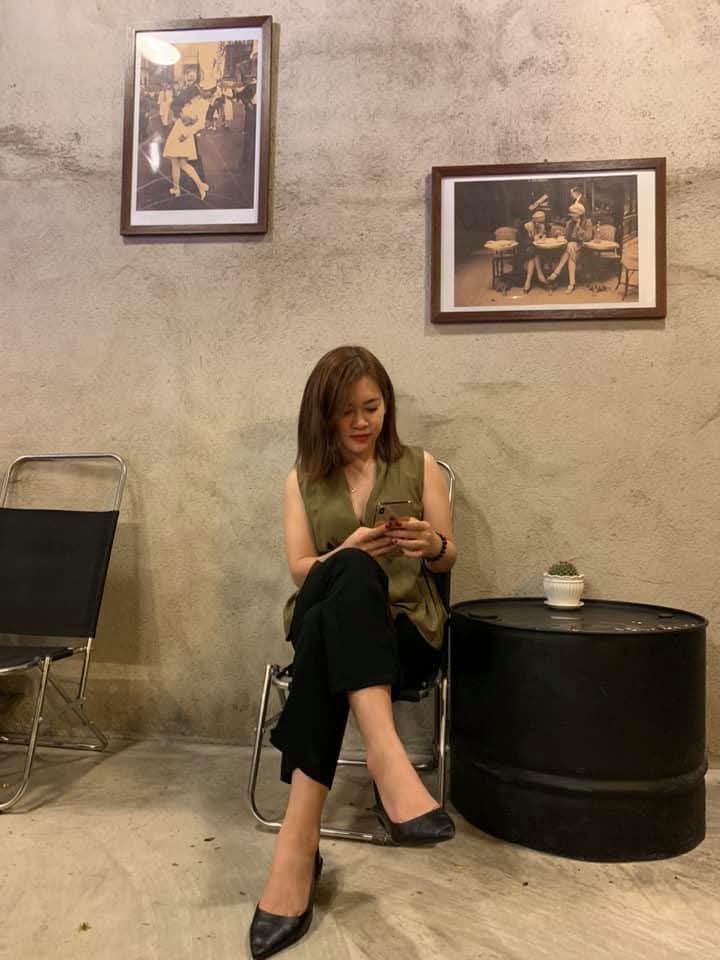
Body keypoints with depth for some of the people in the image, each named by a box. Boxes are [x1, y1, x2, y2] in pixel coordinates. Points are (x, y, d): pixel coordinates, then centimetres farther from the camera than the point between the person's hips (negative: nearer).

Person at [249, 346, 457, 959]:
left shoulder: (419, 466, 9)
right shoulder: (303, 479, 11)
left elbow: (448, 560, 11)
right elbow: (300, 570, 3)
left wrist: (433, 545, -14)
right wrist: (348, 552, -18)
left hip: (406, 627, 0)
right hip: (322, 622, 1)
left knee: (329, 629, -37)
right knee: (351, 574, -37)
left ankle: (299, 839, -39)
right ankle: (386, 755, -50)